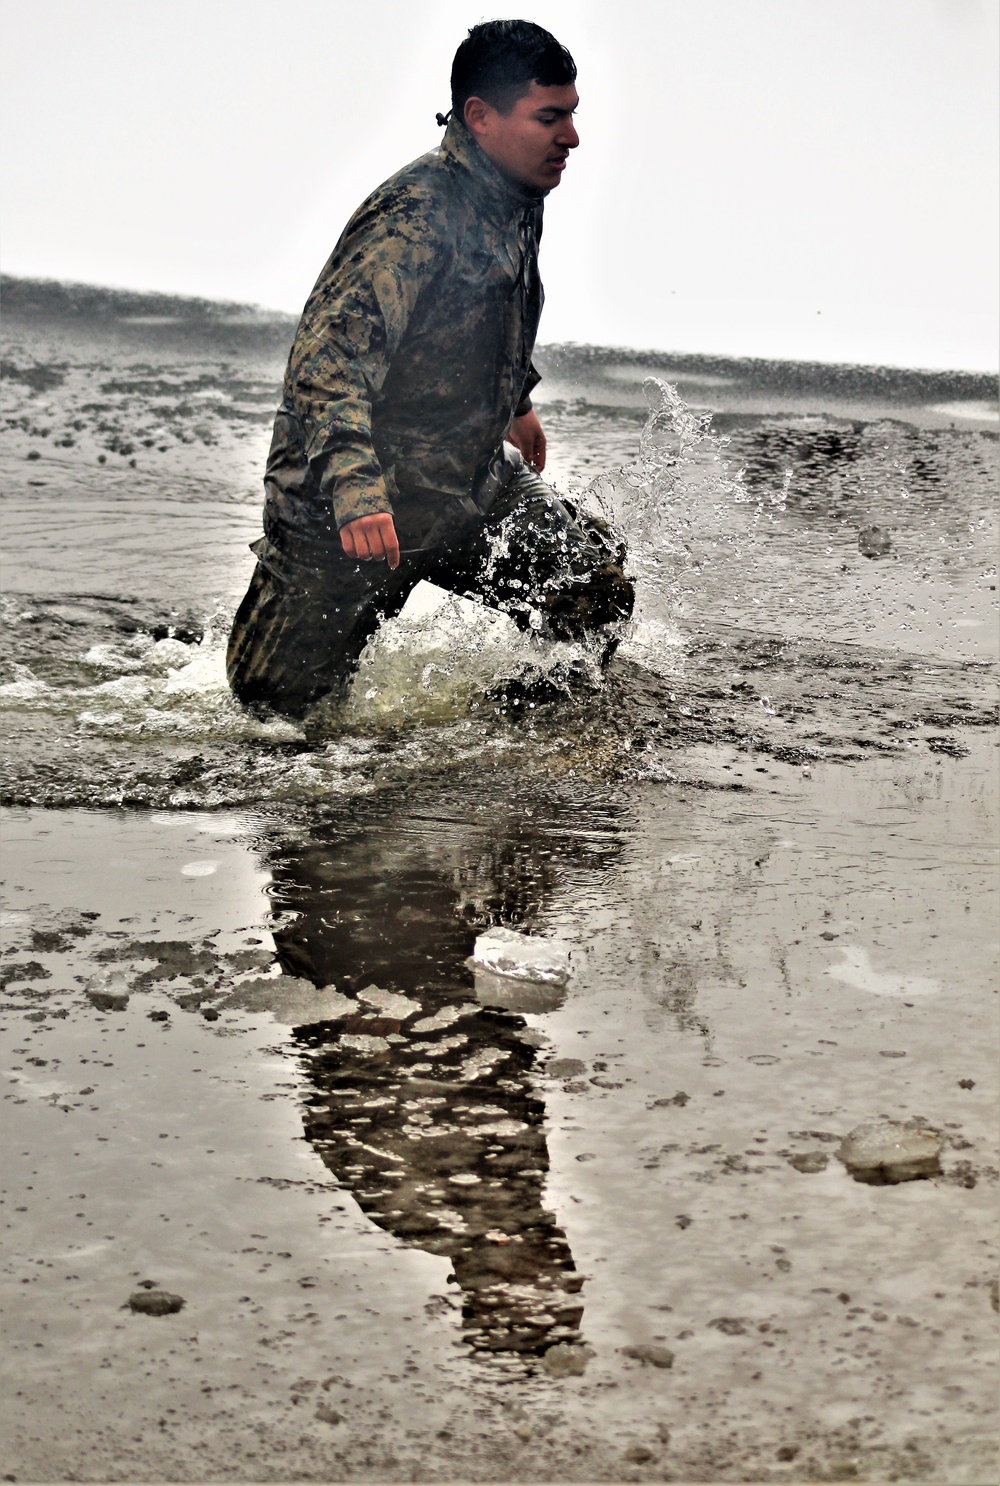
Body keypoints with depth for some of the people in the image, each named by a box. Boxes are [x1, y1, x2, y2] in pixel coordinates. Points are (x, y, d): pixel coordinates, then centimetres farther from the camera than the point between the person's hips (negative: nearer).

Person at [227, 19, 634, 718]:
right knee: (277, 698, -2)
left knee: (599, 586, -6)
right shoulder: (414, 217, -25)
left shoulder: (518, 202, 4)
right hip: (349, 504, -7)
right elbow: (326, 356, -35)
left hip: (473, 482, 8)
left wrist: (516, 402, 39)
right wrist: (354, 488, -47)